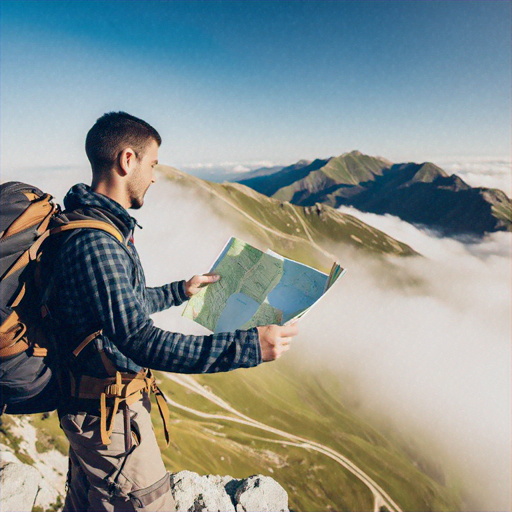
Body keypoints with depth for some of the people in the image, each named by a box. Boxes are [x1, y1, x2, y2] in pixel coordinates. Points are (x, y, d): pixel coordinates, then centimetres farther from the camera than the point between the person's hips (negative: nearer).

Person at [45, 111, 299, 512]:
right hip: (109, 413, -10)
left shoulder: (100, 226, 5)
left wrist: (180, 292, 25)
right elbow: (141, 342, -33)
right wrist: (247, 347, -35)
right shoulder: (94, 243, -29)